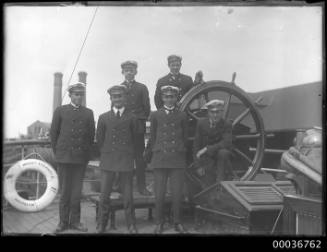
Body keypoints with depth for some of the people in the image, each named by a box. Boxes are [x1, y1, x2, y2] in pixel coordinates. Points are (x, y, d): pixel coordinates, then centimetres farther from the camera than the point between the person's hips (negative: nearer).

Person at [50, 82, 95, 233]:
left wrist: (87, 154, 7)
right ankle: (63, 221, 11)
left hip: (81, 158, 1)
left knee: (77, 191, 3)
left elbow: (91, 135, 11)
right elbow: (53, 133, 8)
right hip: (64, 157, -1)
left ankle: (75, 220, 12)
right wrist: (57, 152, 5)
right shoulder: (60, 111, 6)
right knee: (65, 191, 3)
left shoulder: (88, 113, 9)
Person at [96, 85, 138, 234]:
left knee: (128, 195, 3)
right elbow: (99, 139, 12)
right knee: (104, 195, 2)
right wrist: (106, 154, 11)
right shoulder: (103, 118, 8)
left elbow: (135, 138, 10)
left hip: (126, 161, -1)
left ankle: (131, 225, 13)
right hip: (108, 160, 1)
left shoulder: (131, 118, 6)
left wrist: (129, 154, 7)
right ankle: (101, 225, 13)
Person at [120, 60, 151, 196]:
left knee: (140, 157, -1)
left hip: (138, 125, -1)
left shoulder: (142, 88, 10)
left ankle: (141, 186, 3)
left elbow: (147, 107, 8)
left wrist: (141, 121, 2)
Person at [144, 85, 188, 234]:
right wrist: (148, 153, 15)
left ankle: (177, 223, 14)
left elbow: (185, 138, 15)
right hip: (159, 159, 0)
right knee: (159, 194, 0)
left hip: (177, 160, 0)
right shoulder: (155, 115, 9)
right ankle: (159, 223, 12)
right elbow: (152, 138, 15)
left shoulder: (182, 116, 10)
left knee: (177, 193, 0)